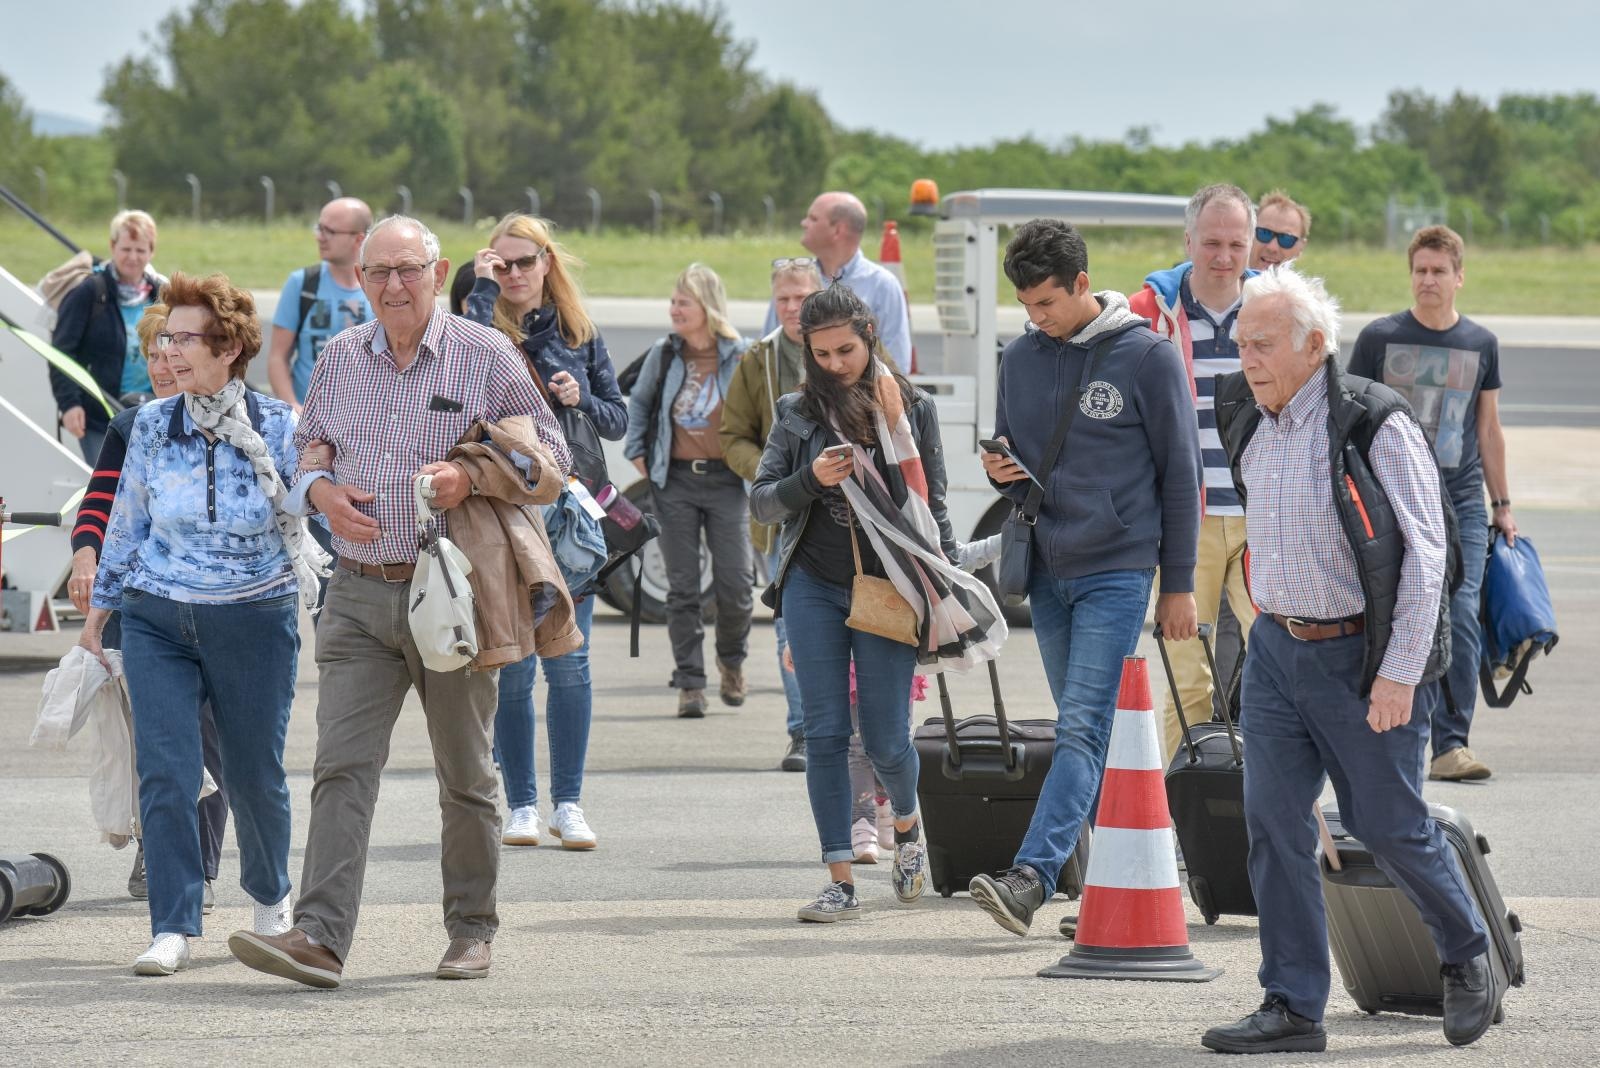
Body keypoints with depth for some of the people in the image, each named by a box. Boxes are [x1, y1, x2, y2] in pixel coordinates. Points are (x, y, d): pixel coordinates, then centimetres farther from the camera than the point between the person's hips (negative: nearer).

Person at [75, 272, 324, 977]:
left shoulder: (281, 429, -7)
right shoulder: (152, 427, 0)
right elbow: (126, 523, 11)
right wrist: (98, 611, 15)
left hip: (256, 621, -1)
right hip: (157, 621, 1)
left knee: (255, 772, 8)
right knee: (165, 772, -9)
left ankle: (269, 893, 36)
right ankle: (173, 929, -6)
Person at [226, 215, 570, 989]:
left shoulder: (485, 355, -1)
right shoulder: (338, 359, 9)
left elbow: (550, 453, 2)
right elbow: (304, 449, 21)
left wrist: (472, 477, -14)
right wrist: (319, 490, -2)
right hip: (359, 594, 2)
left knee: (465, 774, 8)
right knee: (342, 765, -10)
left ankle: (471, 932, 22)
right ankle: (319, 938, -17)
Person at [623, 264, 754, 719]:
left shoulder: (742, 356, -4)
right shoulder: (663, 355, 4)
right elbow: (638, 402, 19)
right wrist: (636, 451, 11)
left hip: (726, 480, -2)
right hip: (675, 480, 2)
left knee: (735, 583, -4)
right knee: (682, 588, 1)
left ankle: (732, 660, 24)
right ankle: (690, 683, 6)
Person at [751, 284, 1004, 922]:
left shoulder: (913, 408, 5)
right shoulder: (800, 414, 6)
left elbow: (931, 503, 10)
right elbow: (761, 502, 6)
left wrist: (949, 588, 7)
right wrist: (809, 479, -13)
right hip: (814, 587, 1)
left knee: (886, 739, -1)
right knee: (825, 733, -3)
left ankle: (906, 823, 33)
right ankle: (840, 881, 0)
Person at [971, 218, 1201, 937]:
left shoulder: (1147, 357, -5)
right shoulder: (1020, 358, 10)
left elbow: (1179, 472, -1)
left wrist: (1179, 585, -2)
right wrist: (1001, 471, -4)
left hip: (1118, 572, -6)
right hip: (1047, 572, 6)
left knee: (1083, 728, -14)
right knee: (1083, 730, 10)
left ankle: (1034, 874, -26)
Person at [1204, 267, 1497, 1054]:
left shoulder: (1375, 427, -16)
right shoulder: (1249, 421, 3)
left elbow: (1424, 554, -16)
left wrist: (1399, 673, -19)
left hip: (1358, 656, -6)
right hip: (1277, 648, 6)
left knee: (1389, 826, 3)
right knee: (1274, 825, -1)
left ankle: (1466, 959, 26)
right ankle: (1293, 1009, 3)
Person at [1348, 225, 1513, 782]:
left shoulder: (1481, 344, 9)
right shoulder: (1380, 337, 2)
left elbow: (1489, 429, 16)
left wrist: (1502, 504, 16)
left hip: (1462, 503, 1)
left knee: (1461, 618, -11)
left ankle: (1451, 743, -10)